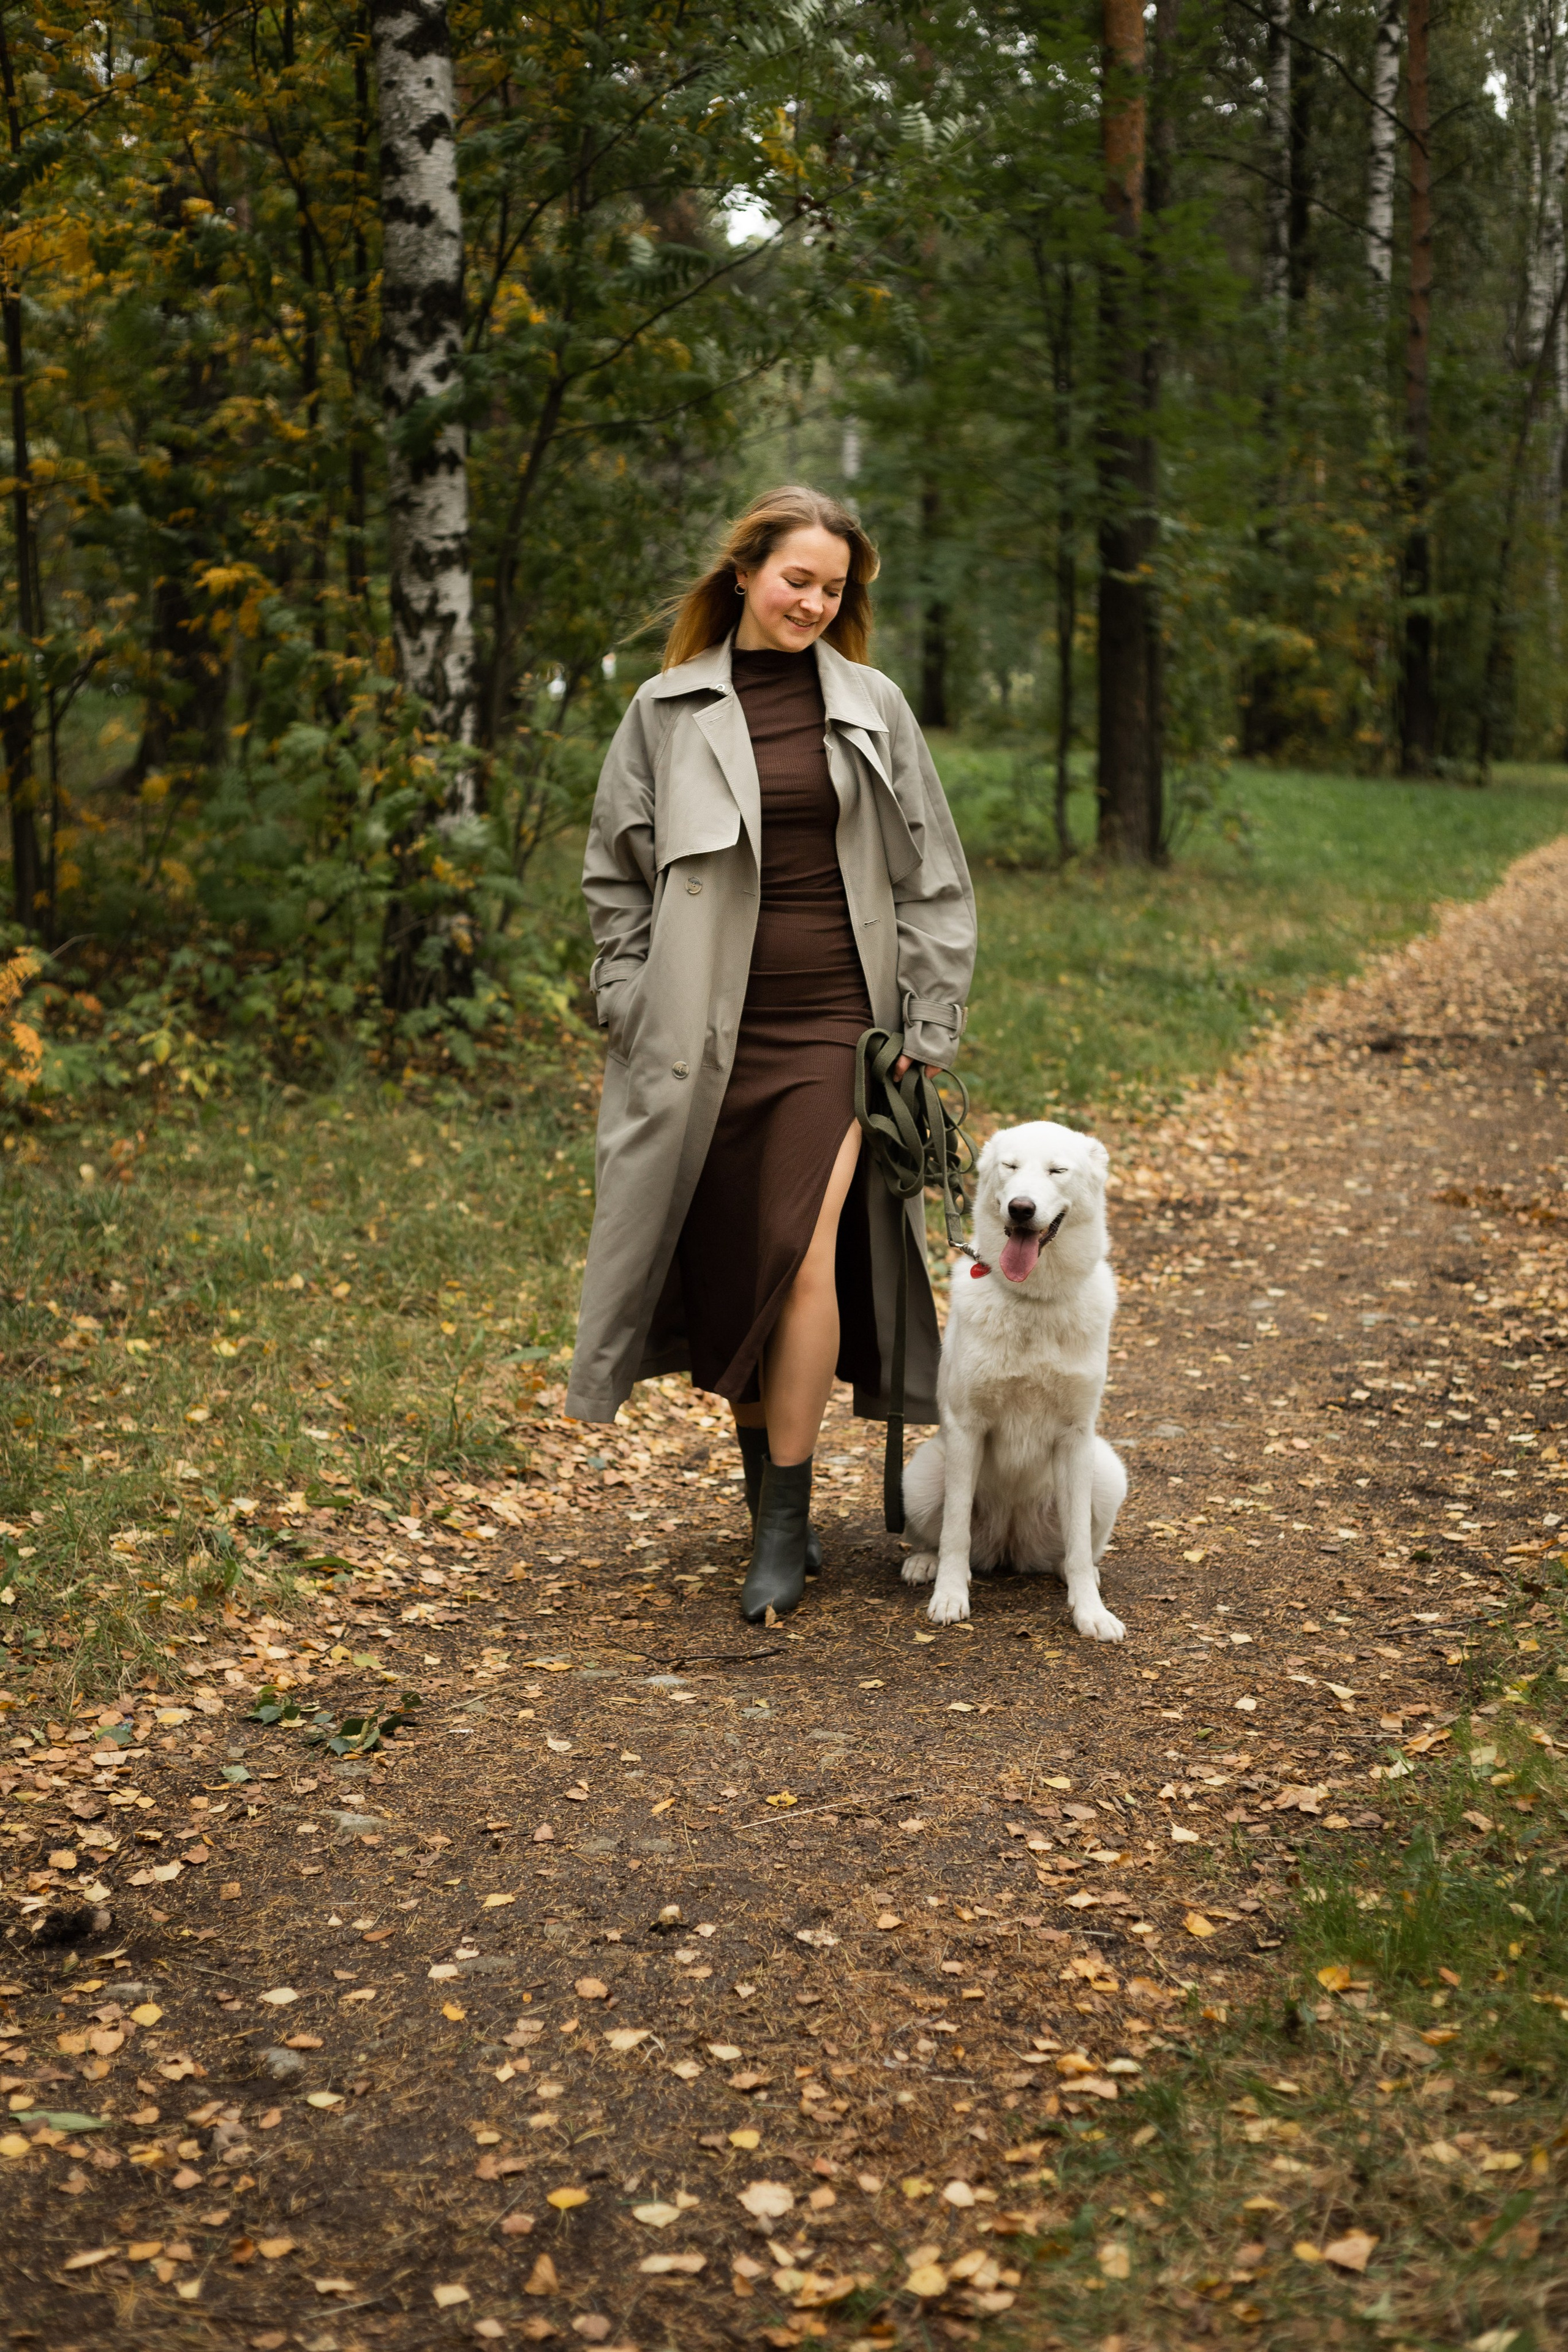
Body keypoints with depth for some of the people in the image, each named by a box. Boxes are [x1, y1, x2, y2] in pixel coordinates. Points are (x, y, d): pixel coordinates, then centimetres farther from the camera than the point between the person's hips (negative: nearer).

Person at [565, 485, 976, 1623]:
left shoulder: (872, 708, 7)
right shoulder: (669, 711, 6)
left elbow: (931, 878, 9)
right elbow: (616, 873, 11)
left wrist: (929, 1031, 3)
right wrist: (635, 1010, 2)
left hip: (833, 1024, -1)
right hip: (706, 1034, 1)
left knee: (804, 1258, -13)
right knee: (725, 1267, 6)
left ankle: (785, 1526, -2)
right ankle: (772, 1500, 25)